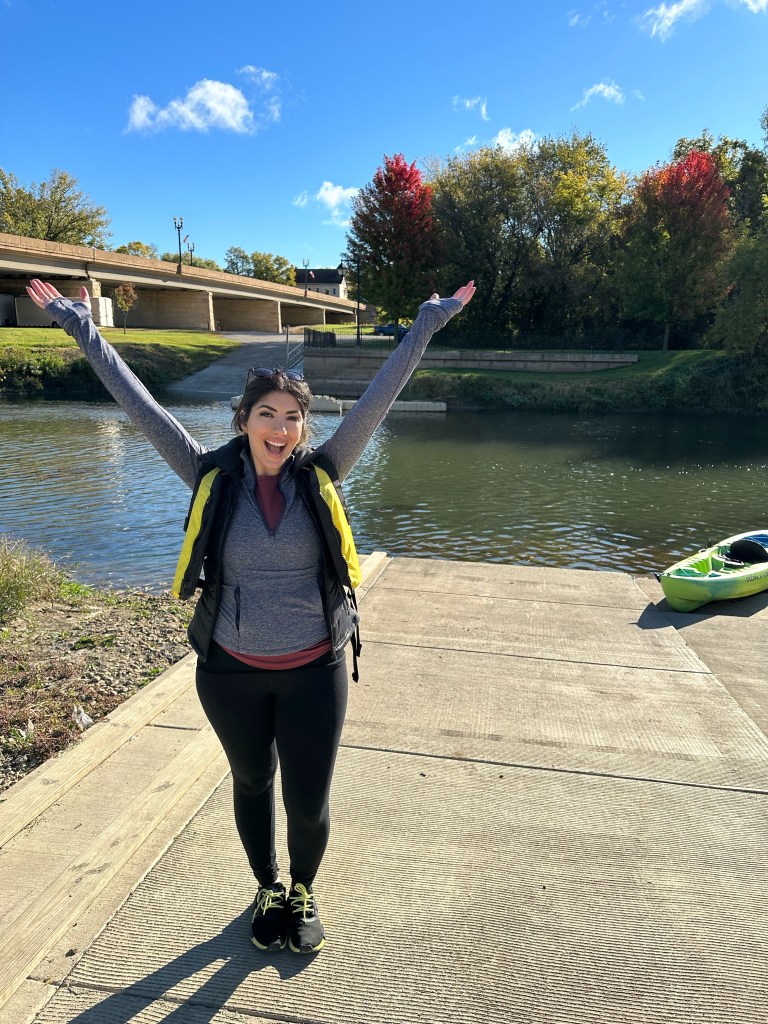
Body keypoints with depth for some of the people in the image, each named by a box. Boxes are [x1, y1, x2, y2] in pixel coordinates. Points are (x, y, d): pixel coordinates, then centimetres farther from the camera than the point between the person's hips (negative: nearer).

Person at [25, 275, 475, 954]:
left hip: (314, 671, 0)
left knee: (309, 804, 10)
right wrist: (81, 327, -1)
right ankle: (268, 890, 51)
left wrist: (428, 325, -4)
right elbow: (139, 403, -4)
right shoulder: (214, 477, -7)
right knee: (252, 785, 22)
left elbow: (379, 398, -7)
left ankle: (302, 894, 44)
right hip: (231, 673, 1)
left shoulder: (321, 474, -7)